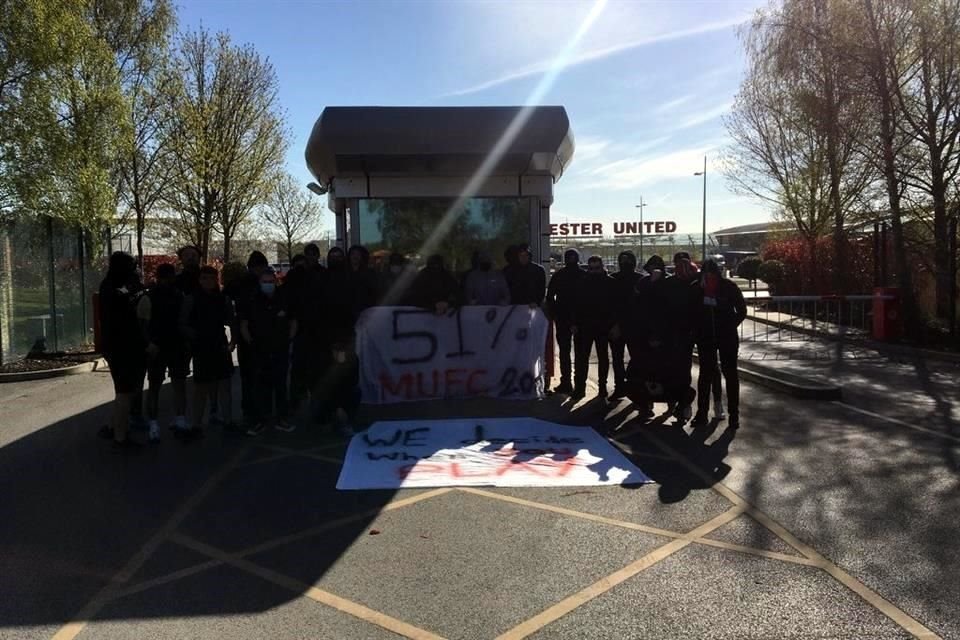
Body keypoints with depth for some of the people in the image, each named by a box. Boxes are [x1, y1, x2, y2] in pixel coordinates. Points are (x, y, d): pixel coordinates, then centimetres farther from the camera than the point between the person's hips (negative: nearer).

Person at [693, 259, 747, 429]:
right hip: (705, 337, 2)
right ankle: (702, 412, 16)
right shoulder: (697, 288, -6)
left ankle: (733, 413, 10)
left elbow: (742, 311, -1)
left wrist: (731, 326, -7)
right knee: (705, 373, 8)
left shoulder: (729, 287, -11)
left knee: (730, 373, 3)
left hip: (727, 337, -2)